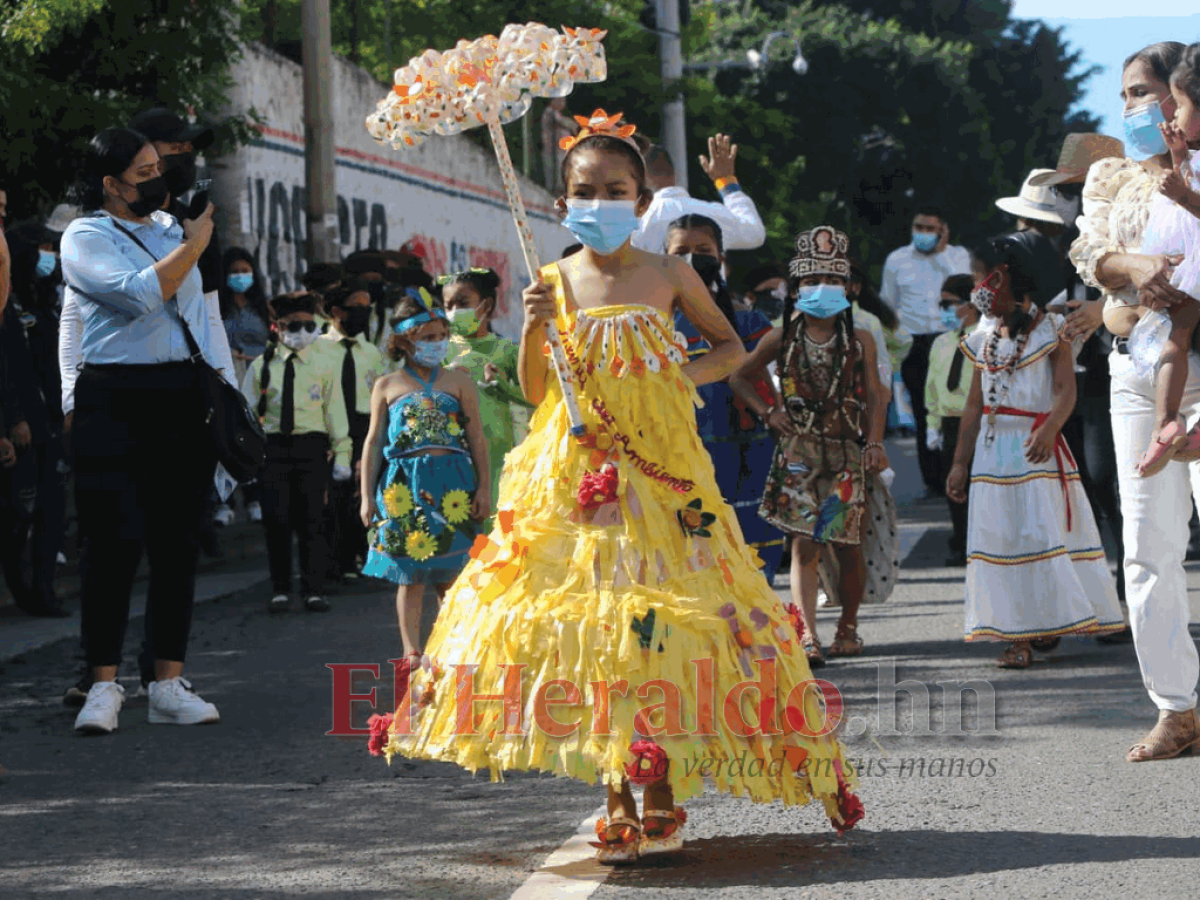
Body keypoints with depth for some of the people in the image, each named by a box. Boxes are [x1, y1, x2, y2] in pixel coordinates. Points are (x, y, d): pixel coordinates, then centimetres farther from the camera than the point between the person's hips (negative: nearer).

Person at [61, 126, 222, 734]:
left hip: (184, 399, 6)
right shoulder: (85, 237, -2)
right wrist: (193, 245, -7)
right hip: (115, 403, -6)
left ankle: (168, 685, 9)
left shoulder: (171, 227, 18)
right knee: (116, 545, -8)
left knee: (177, 545, 4)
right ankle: (104, 687, -1)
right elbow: (142, 295, -17)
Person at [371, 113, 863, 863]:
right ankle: (618, 800, 8)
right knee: (588, 625, -2)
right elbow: (535, 392, 4)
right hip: (577, 477, 1)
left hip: (662, 473, -1)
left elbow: (731, 344, 17)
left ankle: (659, 795, 2)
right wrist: (534, 330, -12)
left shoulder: (668, 276, 3)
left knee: (656, 624, -6)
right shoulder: (556, 281, 4)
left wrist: (693, 373, -1)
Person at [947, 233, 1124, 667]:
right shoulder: (985, 338, 13)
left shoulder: (1049, 329, -3)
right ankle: (1017, 636, 2)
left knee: (1043, 531, -8)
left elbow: (1065, 390, -14)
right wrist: (959, 462, 12)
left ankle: (1048, 623, 0)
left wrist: (1050, 429, -33)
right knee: (1000, 537, 0)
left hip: (1035, 450, -5)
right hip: (993, 451, 5)